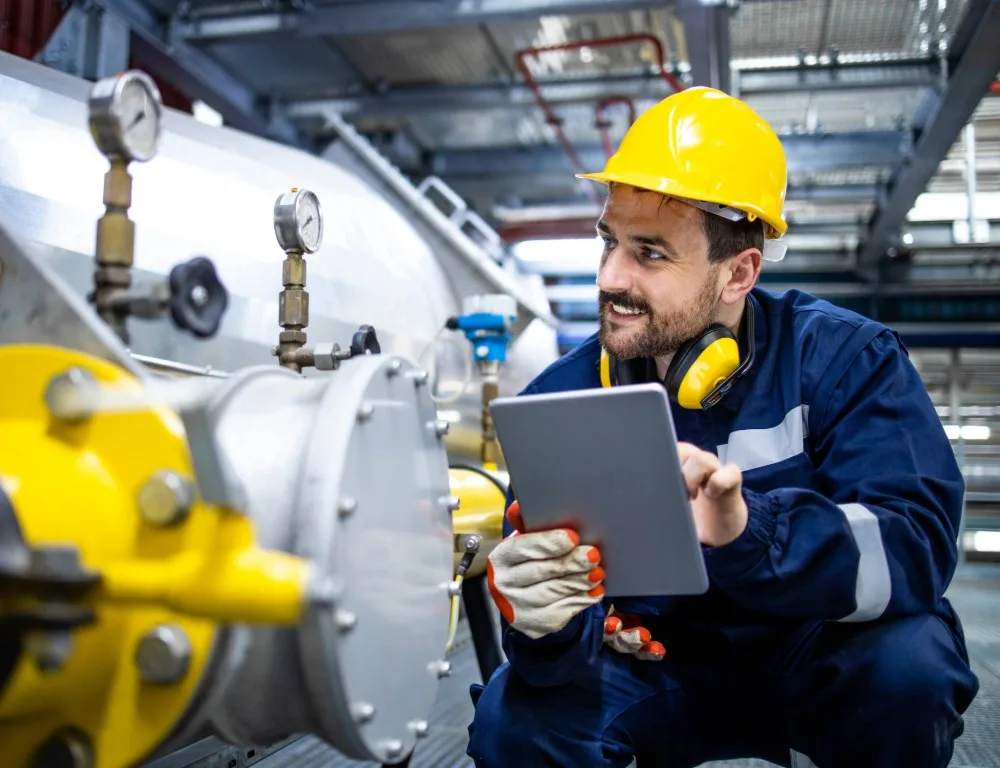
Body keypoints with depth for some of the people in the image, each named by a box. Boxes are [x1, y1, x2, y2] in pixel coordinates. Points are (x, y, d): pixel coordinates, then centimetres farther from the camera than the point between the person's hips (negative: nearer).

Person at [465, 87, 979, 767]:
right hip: (655, 666, 2)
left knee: (911, 663, -32)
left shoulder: (843, 359, -14)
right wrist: (546, 625, -38)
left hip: (817, 660, -1)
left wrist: (747, 531, -47)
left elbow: (917, 545, -28)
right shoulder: (560, 399, -10)